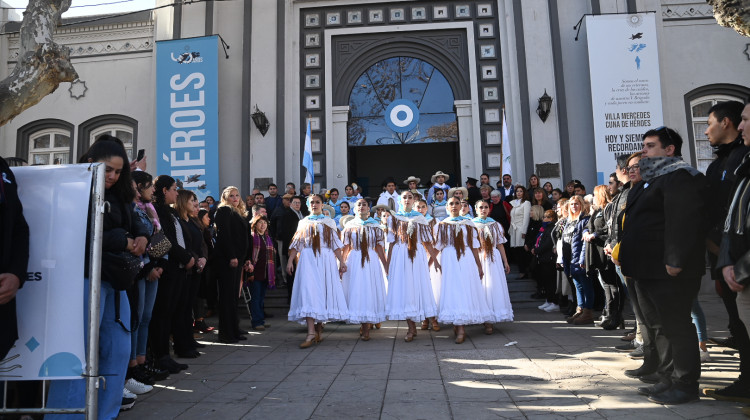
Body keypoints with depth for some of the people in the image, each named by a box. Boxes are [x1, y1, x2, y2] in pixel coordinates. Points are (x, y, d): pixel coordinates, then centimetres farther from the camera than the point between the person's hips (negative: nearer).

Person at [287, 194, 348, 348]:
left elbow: (336, 244, 8)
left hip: (325, 259, 0)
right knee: (308, 291, -12)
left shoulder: (328, 222, 13)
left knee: (324, 292, -2)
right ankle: (311, 332, -17)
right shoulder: (303, 223, 17)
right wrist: (290, 261, 2)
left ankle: (319, 329, 8)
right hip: (308, 260, 0)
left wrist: (341, 261, -2)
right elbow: (296, 244, 13)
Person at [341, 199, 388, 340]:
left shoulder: (375, 226, 6)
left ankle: (366, 328, 5)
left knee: (369, 291, -3)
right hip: (354, 261, 1)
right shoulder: (349, 226, 8)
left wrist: (386, 267, 1)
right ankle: (365, 325, 17)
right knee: (355, 291, 0)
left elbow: (379, 248, 4)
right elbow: (346, 249, 8)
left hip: (371, 261, -1)